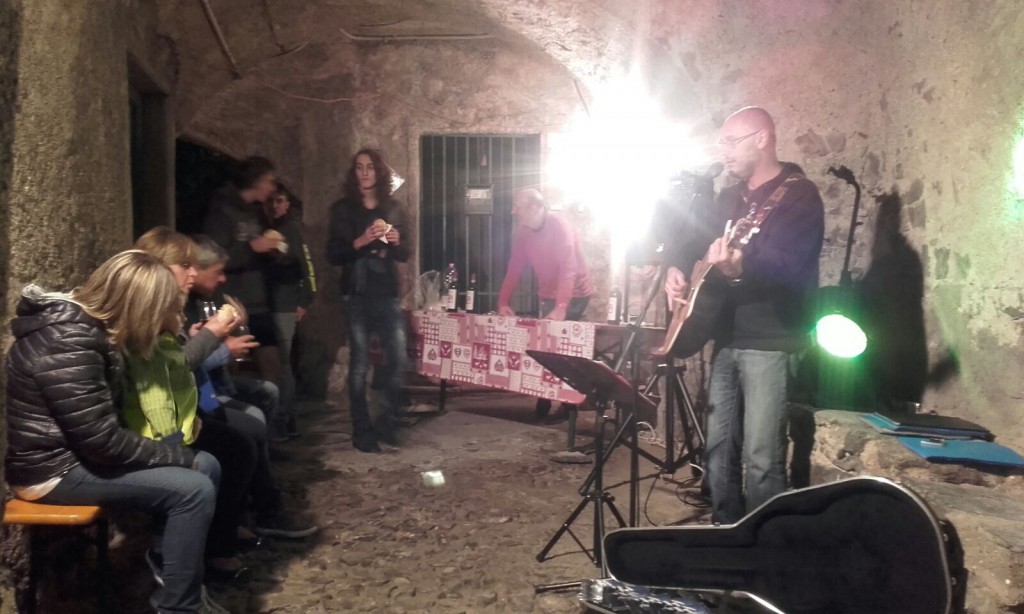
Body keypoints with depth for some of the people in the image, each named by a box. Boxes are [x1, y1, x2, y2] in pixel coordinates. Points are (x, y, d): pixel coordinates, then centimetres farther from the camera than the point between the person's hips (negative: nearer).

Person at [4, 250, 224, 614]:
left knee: (207, 466, 4)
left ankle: (170, 564, 16)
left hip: (78, 451, 10)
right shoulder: (65, 345, -26)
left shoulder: (80, 324, 5)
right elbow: (103, 442, -26)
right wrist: (181, 457, -16)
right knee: (195, 490, -19)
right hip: (56, 470, -10)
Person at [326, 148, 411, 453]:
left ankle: (386, 422, 14)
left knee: (399, 358, -4)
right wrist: (360, 241, -18)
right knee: (359, 363, -1)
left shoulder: (393, 208, 11)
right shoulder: (342, 209, 4)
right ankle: (361, 431, 9)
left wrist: (397, 241, -8)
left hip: (388, 294, 3)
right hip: (357, 296, -2)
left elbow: (405, 254, 13)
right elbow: (332, 254, -3)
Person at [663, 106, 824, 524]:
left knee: (762, 457, -7)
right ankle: (726, 531, 27)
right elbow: (696, 242, 24)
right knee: (718, 447, 13)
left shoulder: (799, 195, -9)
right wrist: (677, 268, 1)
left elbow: (787, 265, -24)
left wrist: (740, 267, -44)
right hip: (727, 338, 8)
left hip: (772, 343, -8)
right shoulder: (729, 198, 16)